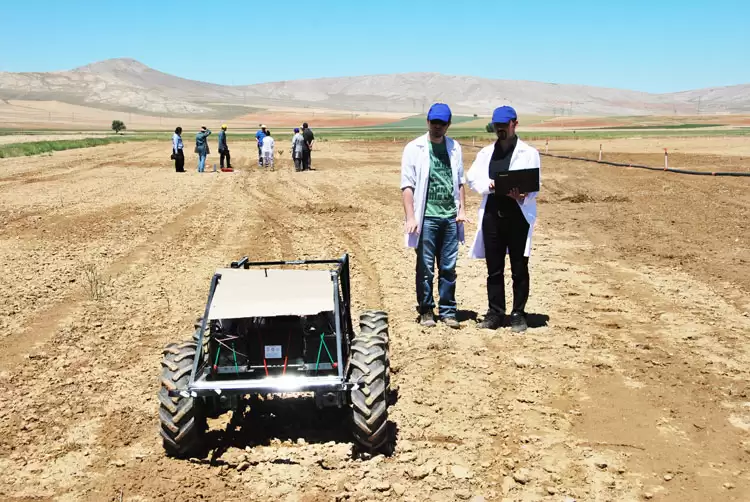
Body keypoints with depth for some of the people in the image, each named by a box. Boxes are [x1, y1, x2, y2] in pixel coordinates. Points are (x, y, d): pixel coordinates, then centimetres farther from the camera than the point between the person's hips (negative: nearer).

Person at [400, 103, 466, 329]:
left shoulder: (454, 148, 9)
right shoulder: (414, 148, -3)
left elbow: (460, 181, 15)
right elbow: (407, 185, -6)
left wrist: (462, 209, 5)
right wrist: (411, 217, -12)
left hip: (450, 217, 3)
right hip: (426, 217, -3)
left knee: (449, 268, 8)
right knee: (425, 268, 4)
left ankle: (448, 311, 17)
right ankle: (426, 311, 16)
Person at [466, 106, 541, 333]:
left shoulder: (528, 152, 4)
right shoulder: (486, 152, 16)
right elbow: (473, 177, 4)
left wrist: (521, 195, -26)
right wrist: (491, 184, -16)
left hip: (518, 214, -3)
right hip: (492, 214, 4)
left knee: (519, 269, 3)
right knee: (494, 269, 8)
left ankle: (518, 314, 13)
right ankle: (495, 312, 18)